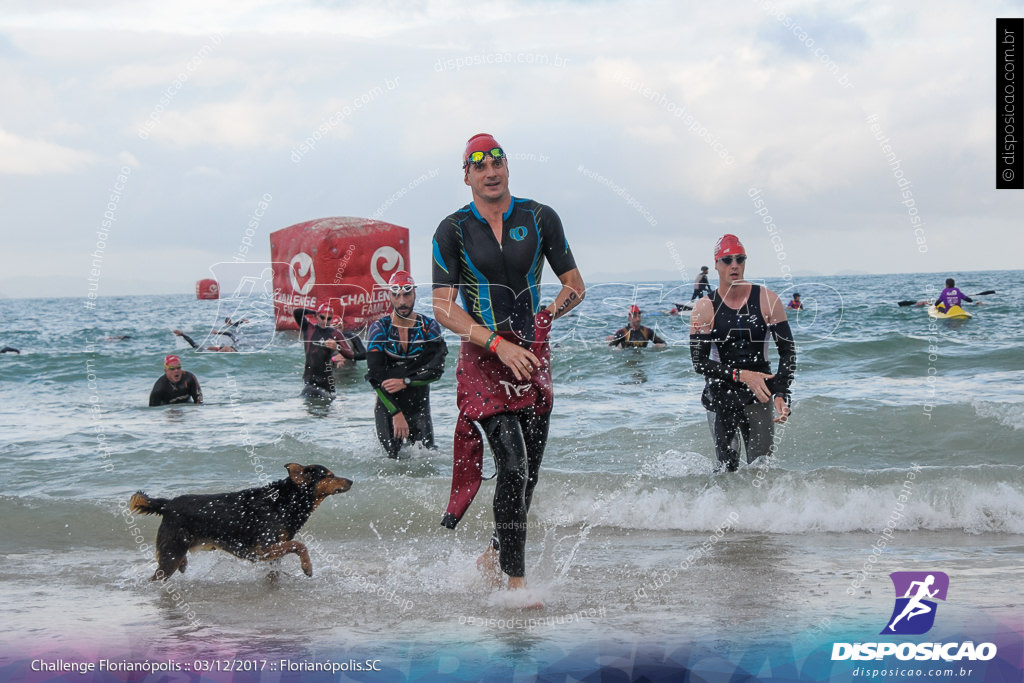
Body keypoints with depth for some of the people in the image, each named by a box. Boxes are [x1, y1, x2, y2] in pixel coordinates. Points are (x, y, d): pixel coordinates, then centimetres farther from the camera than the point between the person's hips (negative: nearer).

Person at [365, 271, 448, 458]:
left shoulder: (429, 327, -1)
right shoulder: (379, 329, -6)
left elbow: (437, 370, -8)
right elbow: (375, 376, -12)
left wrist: (405, 382, -20)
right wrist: (396, 413, -17)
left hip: (420, 406, 1)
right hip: (387, 405, -1)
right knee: (392, 458, -8)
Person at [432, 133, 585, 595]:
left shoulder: (540, 218, 5)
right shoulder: (453, 231, -1)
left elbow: (575, 286, 12)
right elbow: (443, 309, -6)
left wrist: (548, 314, -7)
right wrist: (499, 344, -18)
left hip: (534, 356, 4)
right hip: (483, 359, -3)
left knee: (529, 471, 8)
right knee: (512, 464, -16)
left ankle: (494, 557, 30)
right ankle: (515, 581, -11)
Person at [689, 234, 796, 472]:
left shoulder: (768, 300, -3)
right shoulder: (705, 308, -5)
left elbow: (787, 351, -1)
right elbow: (699, 362, -6)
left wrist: (781, 394, -15)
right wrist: (741, 375, -18)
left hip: (759, 391, 1)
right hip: (721, 392, 0)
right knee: (727, 468, -1)